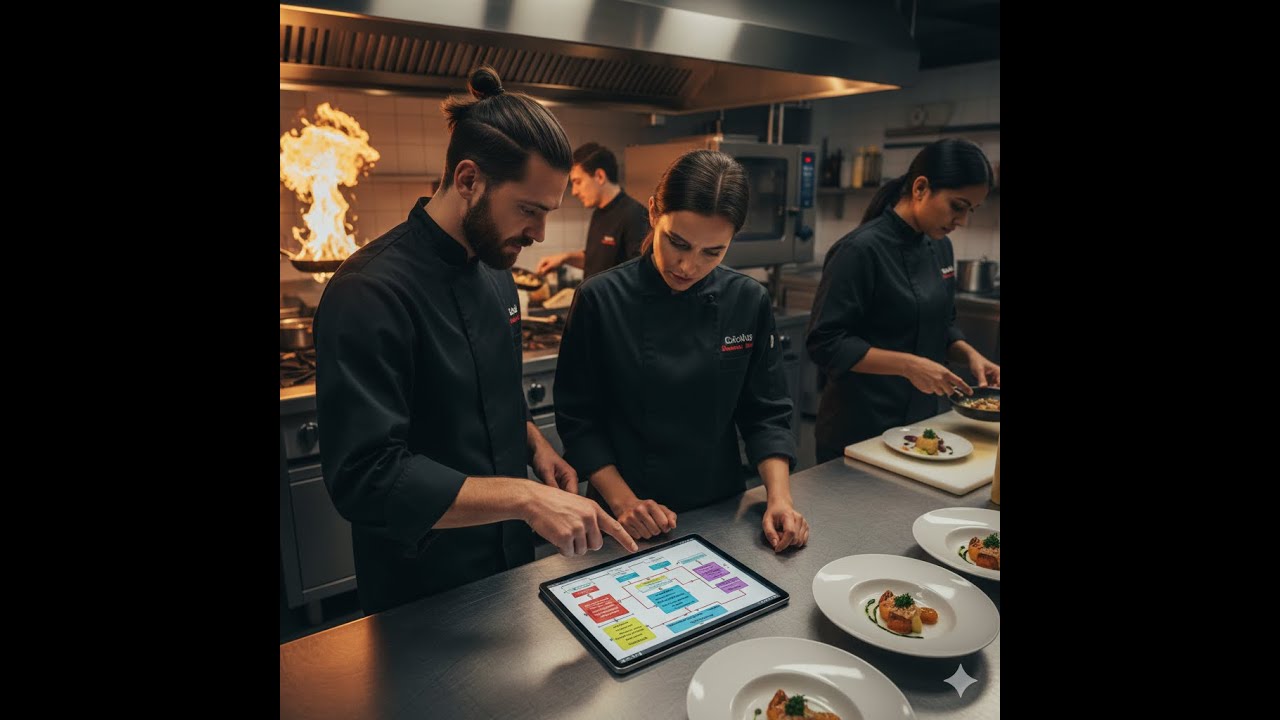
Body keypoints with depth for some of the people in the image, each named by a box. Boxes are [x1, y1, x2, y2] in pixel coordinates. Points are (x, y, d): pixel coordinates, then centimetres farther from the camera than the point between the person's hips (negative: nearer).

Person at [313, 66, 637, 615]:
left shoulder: (493, 270, 1)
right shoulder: (370, 292, -27)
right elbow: (366, 477, -30)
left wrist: (535, 446, -4)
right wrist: (523, 496, -35)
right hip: (421, 591, -7)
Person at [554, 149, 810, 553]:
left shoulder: (749, 302, -9)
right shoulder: (601, 300, -16)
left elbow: (766, 413, -2)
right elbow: (578, 420, -10)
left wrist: (779, 497, -14)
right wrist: (622, 501, -18)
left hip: (720, 512, 2)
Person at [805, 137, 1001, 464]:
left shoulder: (941, 247, 5)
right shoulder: (861, 250, -20)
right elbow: (824, 344, -21)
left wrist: (969, 354, -2)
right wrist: (908, 365, -26)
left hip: (922, 419, 8)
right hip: (859, 428, -8)